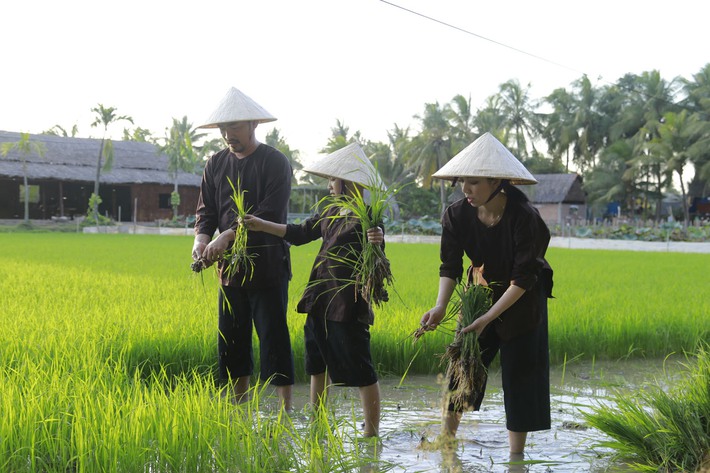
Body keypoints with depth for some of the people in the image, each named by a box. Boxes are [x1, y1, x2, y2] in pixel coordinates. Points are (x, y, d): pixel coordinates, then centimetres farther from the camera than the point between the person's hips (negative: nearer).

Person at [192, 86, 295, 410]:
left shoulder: (275, 162, -6)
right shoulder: (216, 164, 11)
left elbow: (269, 213, -16)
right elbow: (206, 210, 9)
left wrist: (228, 235, -25)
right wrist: (201, 239, -12)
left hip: (267, 266, -6)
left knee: (273, 337, -5)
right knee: (232, 339, 9)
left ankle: (285, 409, -2)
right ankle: (238, 408, 20)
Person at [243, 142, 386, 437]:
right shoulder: (330, 214, 14)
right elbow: (300, 233, 23)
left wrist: (377, 243, -44)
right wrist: (261, 225, 22)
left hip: (348, 305, -9)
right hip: (319, 302, 9)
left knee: (359, 369, -4)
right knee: (316, 363, 19)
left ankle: (371, 432, 5)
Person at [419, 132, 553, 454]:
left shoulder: (524, 217, -28)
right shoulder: (458, 215, -16)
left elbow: (523, 279, -26)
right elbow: (450, 266, -12)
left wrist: (488, 318, -31)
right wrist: (440, 306, -29)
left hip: (522, 301, -4)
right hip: (481, 294, 4)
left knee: (519, 371, -1)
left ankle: (516, 454, 9)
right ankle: (446, 436, 18)